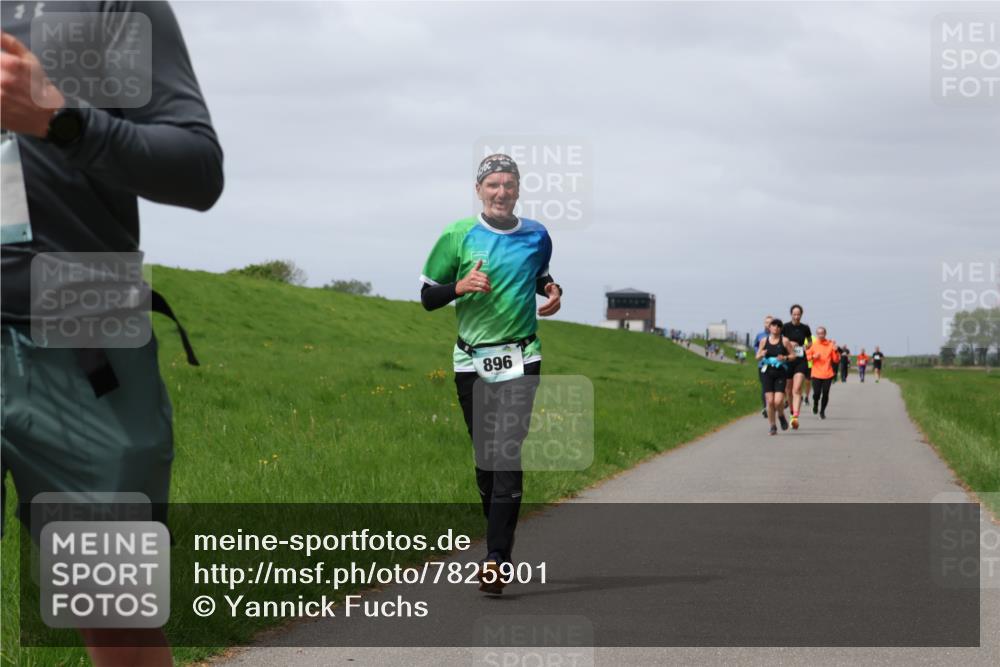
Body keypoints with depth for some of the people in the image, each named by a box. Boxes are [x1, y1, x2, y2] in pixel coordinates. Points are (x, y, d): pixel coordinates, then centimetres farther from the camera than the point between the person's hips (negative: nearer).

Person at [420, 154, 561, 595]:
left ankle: (497, 559, -19)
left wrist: (552, 292, 3)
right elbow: (427, 297, 4)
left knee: (508, 455, -14)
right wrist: (460, 286, -16)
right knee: (484, 458, 8)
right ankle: (499, 537, 27)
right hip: (471, 360, 1)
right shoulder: (458, 236, 0)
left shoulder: (536, 236, 6)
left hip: (521, 358, -1)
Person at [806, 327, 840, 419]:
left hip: (828, 374, 1)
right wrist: (813, 356, -13)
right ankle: (815, 404, 25)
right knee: (816, 393, -8)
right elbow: (807, 356, 6)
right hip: (816, 373, -1)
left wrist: (835, 351, -12)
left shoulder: (830, 344, 3)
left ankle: (822, 411, 17)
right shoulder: (813, 344, 1)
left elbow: (836, 360, 5)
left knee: (825, 394, -2)